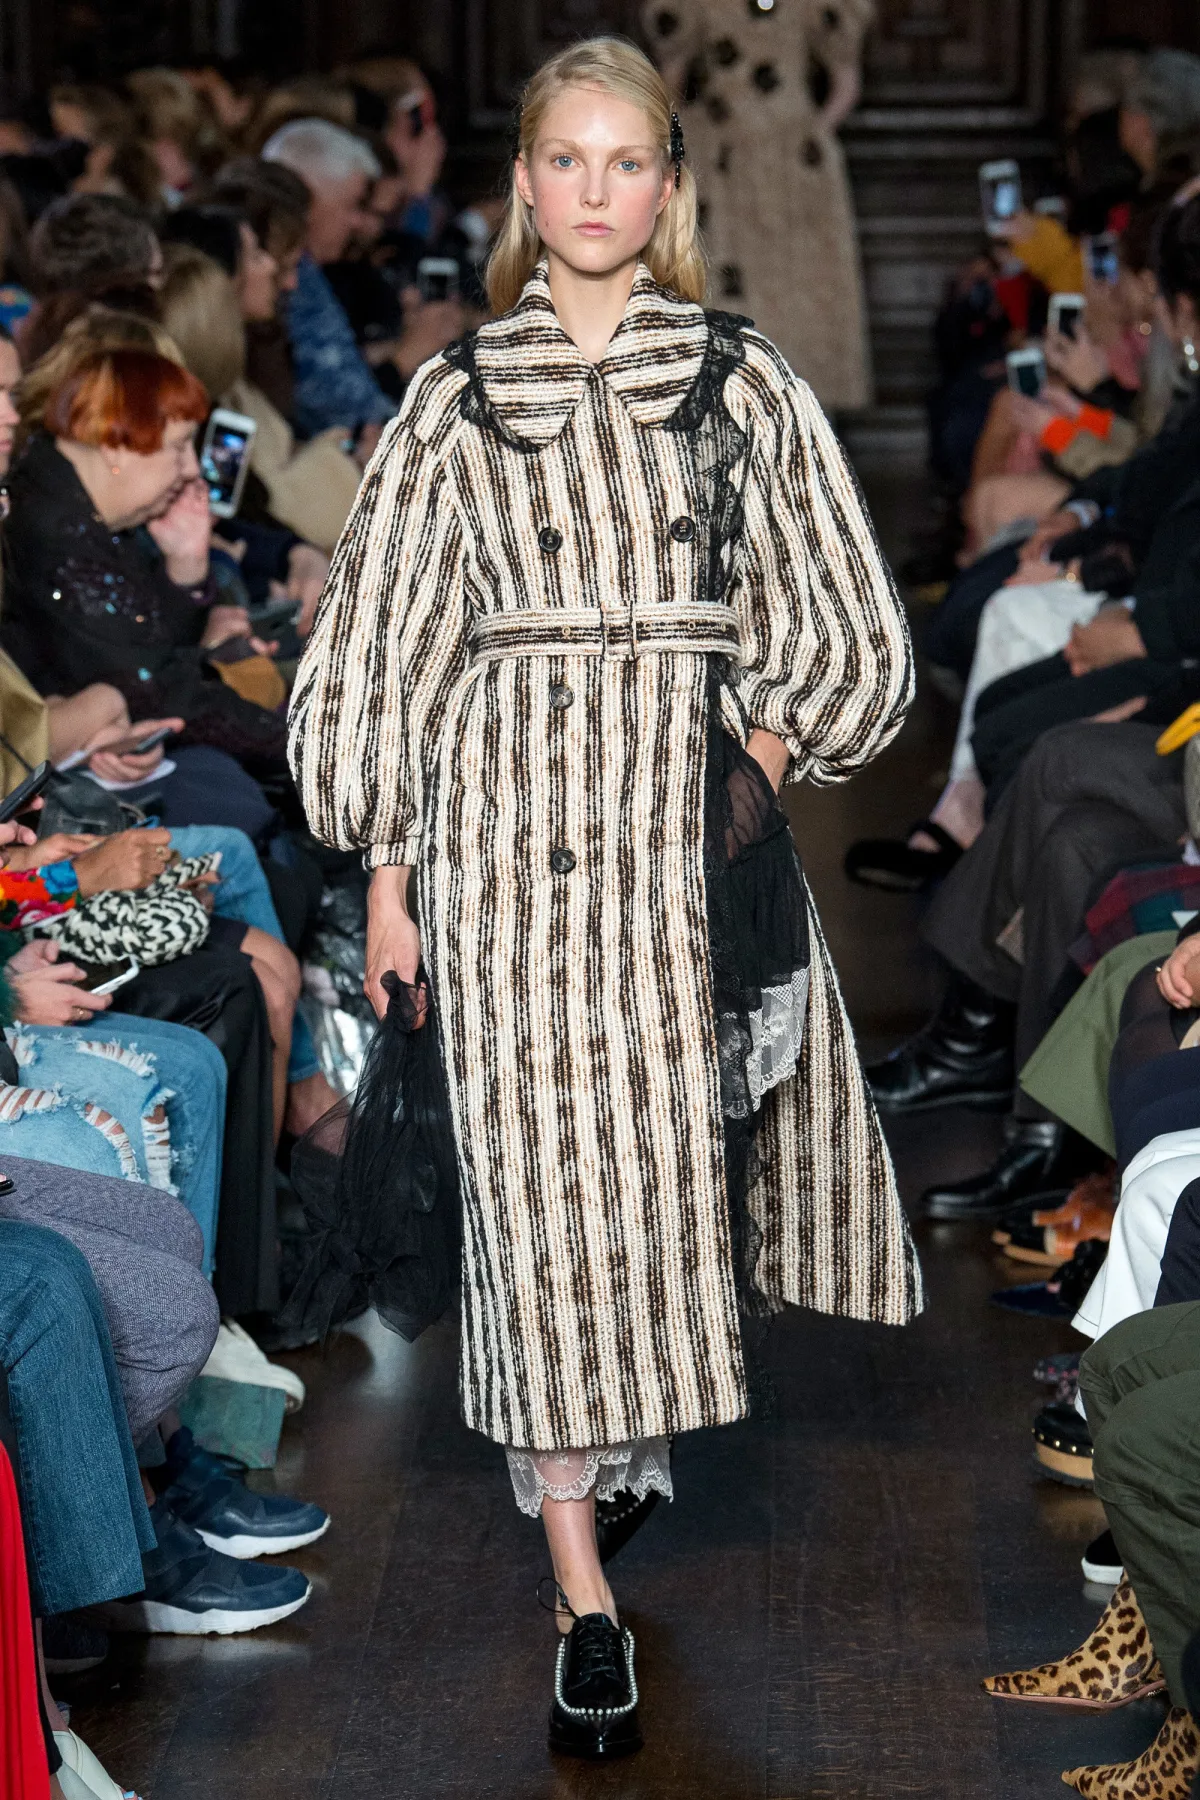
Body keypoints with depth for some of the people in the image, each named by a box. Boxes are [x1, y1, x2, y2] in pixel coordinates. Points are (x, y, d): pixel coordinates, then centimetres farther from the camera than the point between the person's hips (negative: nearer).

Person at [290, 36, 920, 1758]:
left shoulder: (742, 379, 8)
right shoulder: (454, 397, 6)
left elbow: (847, 638, 15)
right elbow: (386, 641, 7)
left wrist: (775, 727, 1)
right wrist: (385, 870, 4)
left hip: (696, 819, 1)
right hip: (512, 819, -1)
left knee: (685, 1151, 4)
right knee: (547, 1180, -3)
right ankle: (585, 1598, 2)